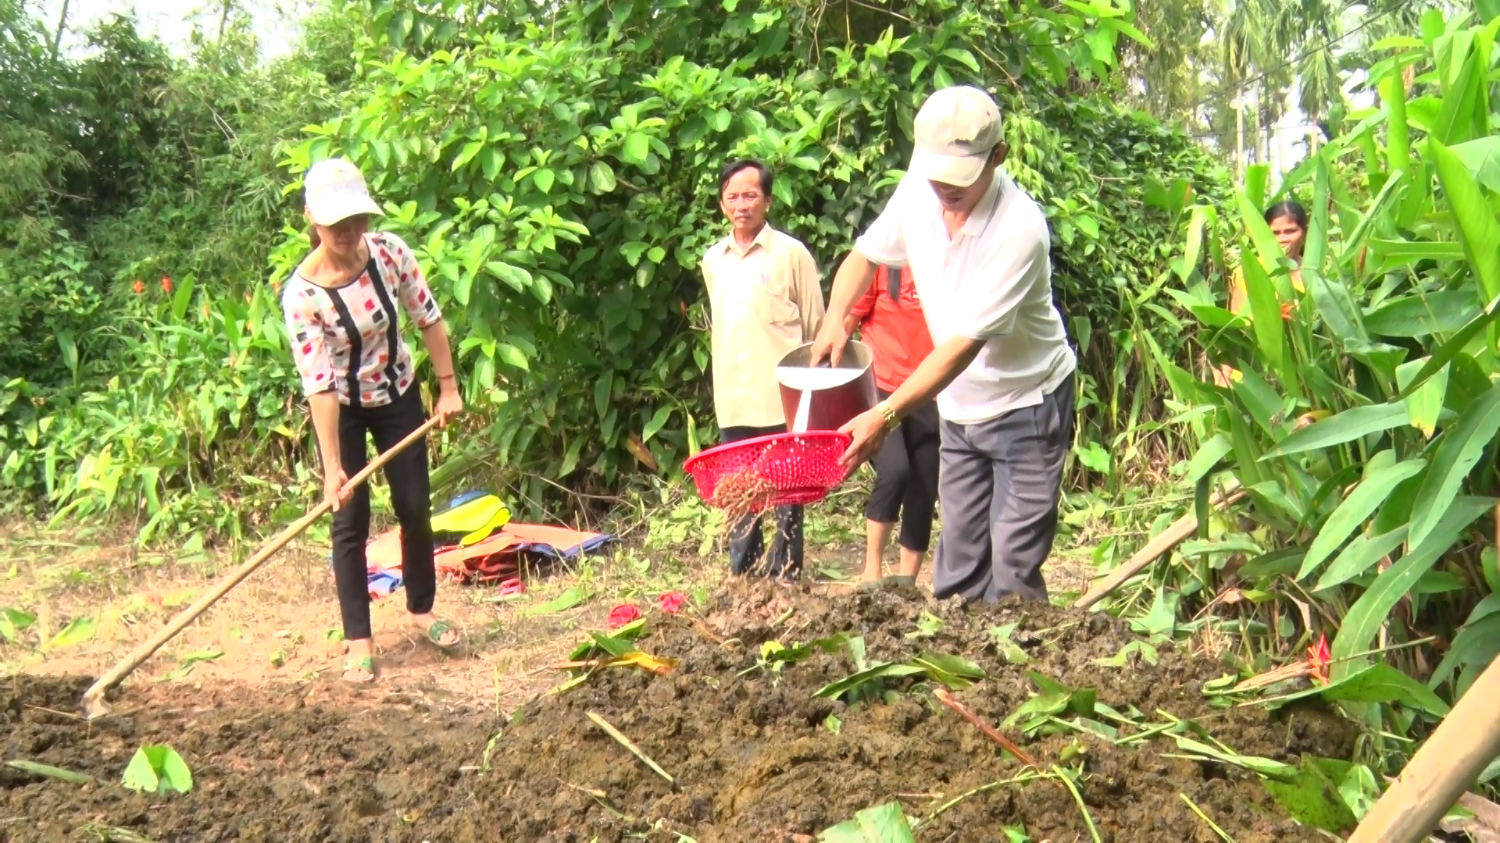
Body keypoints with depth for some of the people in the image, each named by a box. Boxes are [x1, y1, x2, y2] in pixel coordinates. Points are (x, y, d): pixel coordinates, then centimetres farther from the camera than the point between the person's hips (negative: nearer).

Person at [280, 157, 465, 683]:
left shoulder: (390, 252, -18)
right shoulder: (302, 293, -28)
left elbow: (428, 318, -4)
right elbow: (318, 383, -28)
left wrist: (448, 387, -1)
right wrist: (333, 467, -30)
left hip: (398, 396, 3)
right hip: (341, 410, -3)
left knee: (415, 508, 9)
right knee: (350, 521, -1)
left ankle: (422, 610, 30)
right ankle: (358, 642, 10)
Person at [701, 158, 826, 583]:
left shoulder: (791, 254, -4)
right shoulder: (712, 260, 12)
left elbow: (815, 328, 0)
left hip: (782, 398, -5)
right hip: (732, 400, 5)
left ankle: (786, 573, 10)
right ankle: (741, 574, 20)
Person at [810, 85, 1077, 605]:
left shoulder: (1019, 227, -27)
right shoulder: (917, 193, -8)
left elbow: (966, 342, -30)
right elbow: (865, 255, 12)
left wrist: (885, 417, -33)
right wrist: (835, 318, -6)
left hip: (1026, 406, -6)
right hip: (958, 408, 6)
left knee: (1012, 573, -7)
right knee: (956, 571, 11)